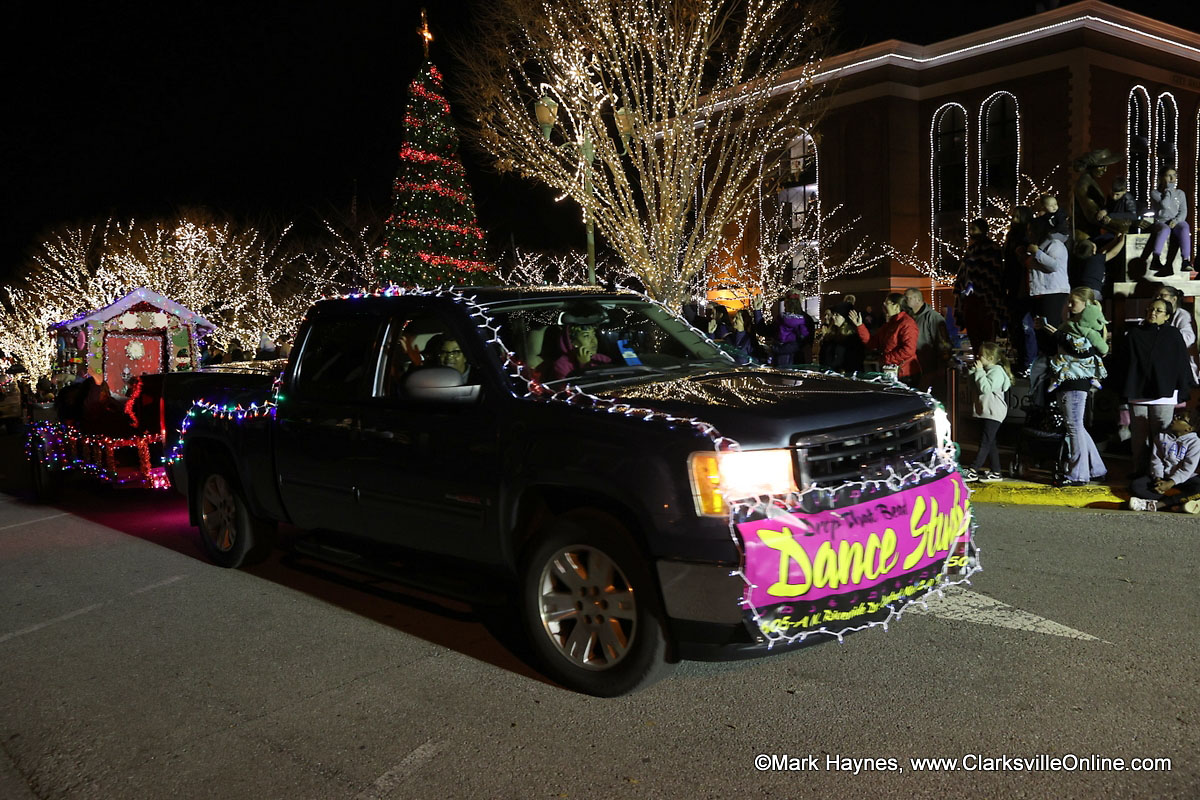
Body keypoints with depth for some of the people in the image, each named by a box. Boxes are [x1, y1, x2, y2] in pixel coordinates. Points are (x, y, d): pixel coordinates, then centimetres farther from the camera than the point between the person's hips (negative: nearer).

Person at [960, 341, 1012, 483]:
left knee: (985, 442, -10)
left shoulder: (997, 371, -12)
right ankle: (995, 472, 16)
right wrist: (973, 370, 4)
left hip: (993, 413, -10)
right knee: (990, 443, 11)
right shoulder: (985, 370, 17)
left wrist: (979, 371, -18)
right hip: (985, 411, 10)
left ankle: (972, 471, -15)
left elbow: (986, 388, -24)